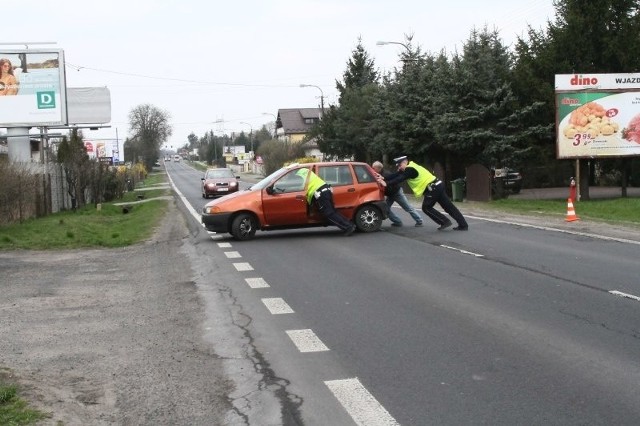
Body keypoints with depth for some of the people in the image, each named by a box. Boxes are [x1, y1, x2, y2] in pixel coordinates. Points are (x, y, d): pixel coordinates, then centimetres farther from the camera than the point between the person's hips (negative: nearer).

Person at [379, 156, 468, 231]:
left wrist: (387, 184, -24)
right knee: (448, 206, 8)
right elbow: (396, 175, 12)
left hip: (433, 188, -10)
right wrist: (384, 179, 3)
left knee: (426, 207, 0)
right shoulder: (410, 168, 17)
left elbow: (400, 179, -22)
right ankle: (463, 225, 8)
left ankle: (445, 222, -1)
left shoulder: (410, 169, -13)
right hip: (437, 186, 10)